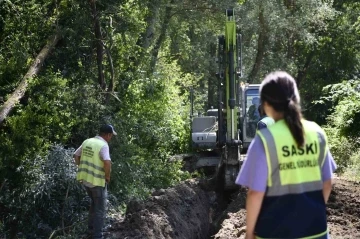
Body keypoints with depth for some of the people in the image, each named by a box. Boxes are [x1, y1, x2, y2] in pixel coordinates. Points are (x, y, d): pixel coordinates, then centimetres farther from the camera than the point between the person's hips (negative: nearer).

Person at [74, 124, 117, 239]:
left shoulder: (87, 142, 5)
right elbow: (107, 162, -31)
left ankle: (91, 228, 34)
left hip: (85, 178, 7)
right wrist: (107, 176, -15)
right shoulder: (103, 145, -18)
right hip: (97, 180, -7)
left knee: (94, 202, 27)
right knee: (100, 208, 7)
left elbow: (76, 156, 14)